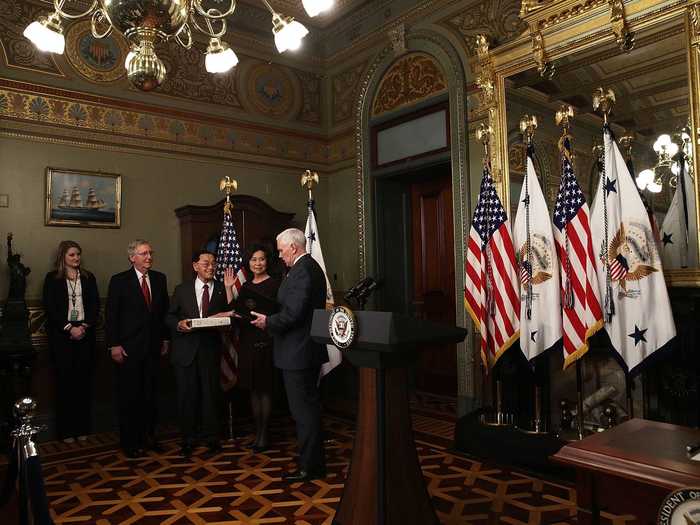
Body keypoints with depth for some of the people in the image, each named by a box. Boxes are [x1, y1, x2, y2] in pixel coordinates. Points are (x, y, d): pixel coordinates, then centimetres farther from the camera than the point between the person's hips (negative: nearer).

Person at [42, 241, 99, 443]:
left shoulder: (88, 277, 11)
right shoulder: (52, 278, 3)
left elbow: (95, 305, 7)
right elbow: (50, 308, -4)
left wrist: (85, 326, -7)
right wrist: (69, 328, -12)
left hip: (85, 333, 2)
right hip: (62, 335, -2)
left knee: (84, 380, 3)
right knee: (65, 381, 1)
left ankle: (82, 427, 11)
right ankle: (65, 430, 10)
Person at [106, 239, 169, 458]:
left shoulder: (159, 278, 7)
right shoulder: (119, 281, -5)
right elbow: (111, 315, -6)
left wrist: (165, 339, 9)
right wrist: (114, 345, -11)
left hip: (153, 346, 4)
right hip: (128, 348, -4)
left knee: (150, 394, 10)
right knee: (129, 395, 6)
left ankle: (148, 436, 23)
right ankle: (129, 441, 18)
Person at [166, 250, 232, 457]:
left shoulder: (222, 290, 4)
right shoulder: (182, 289, 6)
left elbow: (229, 318, 0)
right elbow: (169, 317, 8)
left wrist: (230, 290, -15)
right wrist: (179, 324, -13)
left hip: (211, 349, 0)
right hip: (186, 350, 0)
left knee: (211, 394, 7)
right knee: (186, 395, 6)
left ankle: (211, 437, 23)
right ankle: (187, 439, 23)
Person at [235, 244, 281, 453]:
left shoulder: (275, 284, -6)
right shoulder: (246, 286, 14)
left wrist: (266, 318, -24)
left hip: (266, 340, -6)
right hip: (248, 341, 6)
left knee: (265, 388, 0)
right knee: (253, 388, 12)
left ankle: (264, 435, 10)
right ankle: (258, 432, 22)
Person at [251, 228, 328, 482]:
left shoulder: (301, 271, -19)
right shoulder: (312, 267, 13)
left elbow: (293, 314, -25)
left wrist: (268, 321, -9)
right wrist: (272, 320, 11)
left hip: (298, 352, -11)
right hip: (309, 349, 11)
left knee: (303, 410, 1)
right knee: (310, 406, 19)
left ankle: (308, 467, 13)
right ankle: (316, 462, 32)